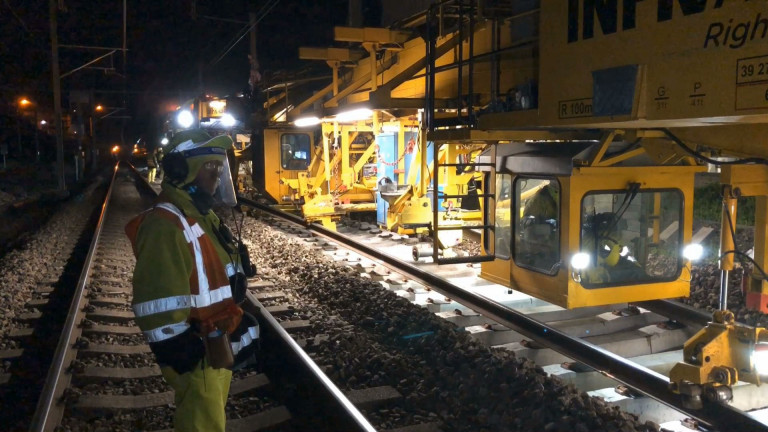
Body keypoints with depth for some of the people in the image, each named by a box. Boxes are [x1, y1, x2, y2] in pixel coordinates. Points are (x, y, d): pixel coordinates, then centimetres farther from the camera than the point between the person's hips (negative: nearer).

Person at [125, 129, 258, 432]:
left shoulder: (202, 216, 9)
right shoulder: (166, 225, -25)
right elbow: (159, 304, -29)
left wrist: (236, 327, 20)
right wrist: (180, 354, -24)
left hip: (219, 350, 10)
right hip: (196, 357, -10)